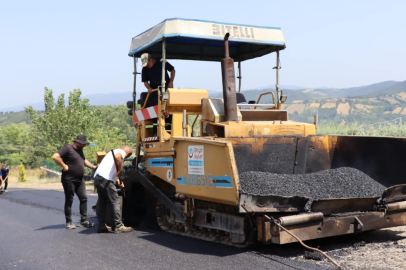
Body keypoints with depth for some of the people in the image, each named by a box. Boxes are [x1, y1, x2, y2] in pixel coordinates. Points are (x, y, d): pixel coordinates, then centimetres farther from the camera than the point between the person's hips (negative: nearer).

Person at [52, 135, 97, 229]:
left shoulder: (80, 150, 17)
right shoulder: (68, 148, -12)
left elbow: (84, 160, 32)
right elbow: (55, 157, -22)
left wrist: (93, 167, 20)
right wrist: (64, 166, -18)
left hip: (79, 180, 8)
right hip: (69, 180, -8)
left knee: (84, 198, 6)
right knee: (69, 200, 1)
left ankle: (84, 221, 12)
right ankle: (69, 222, 9)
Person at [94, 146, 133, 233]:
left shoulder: (114, 151, 30)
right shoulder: (121, 152, 2)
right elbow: (117, 157, -24)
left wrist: (118, 181, 39)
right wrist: (120, 175, -19)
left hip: (97, 177, 9)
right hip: (106, 179, -9)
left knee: (101, 202, 15)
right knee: (114, 202, -3)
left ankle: (101, 226, 20)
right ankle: (119, 226, 0)